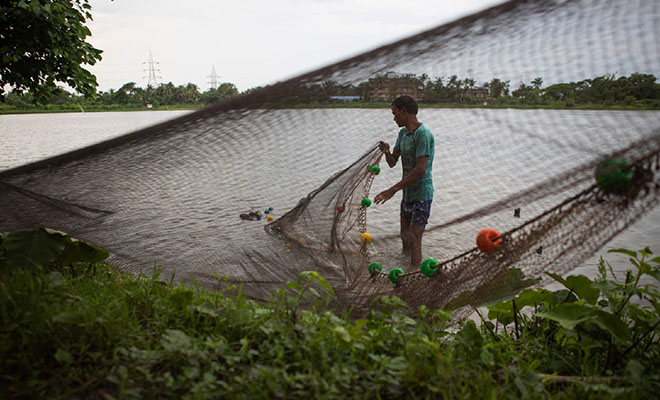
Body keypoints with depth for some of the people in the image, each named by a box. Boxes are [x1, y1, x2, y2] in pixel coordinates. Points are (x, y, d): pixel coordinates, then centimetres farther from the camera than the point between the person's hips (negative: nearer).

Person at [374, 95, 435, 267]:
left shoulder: (423, 134, -19)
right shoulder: (403, 132, 11)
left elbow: (420, 170, -26)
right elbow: (392, 163, 12)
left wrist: (393, 190, -26)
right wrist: (386, 152, -12)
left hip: (422, 195, -9)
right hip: (408, 193, 9)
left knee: (414, 241, -11)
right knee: (405, 238, 18)